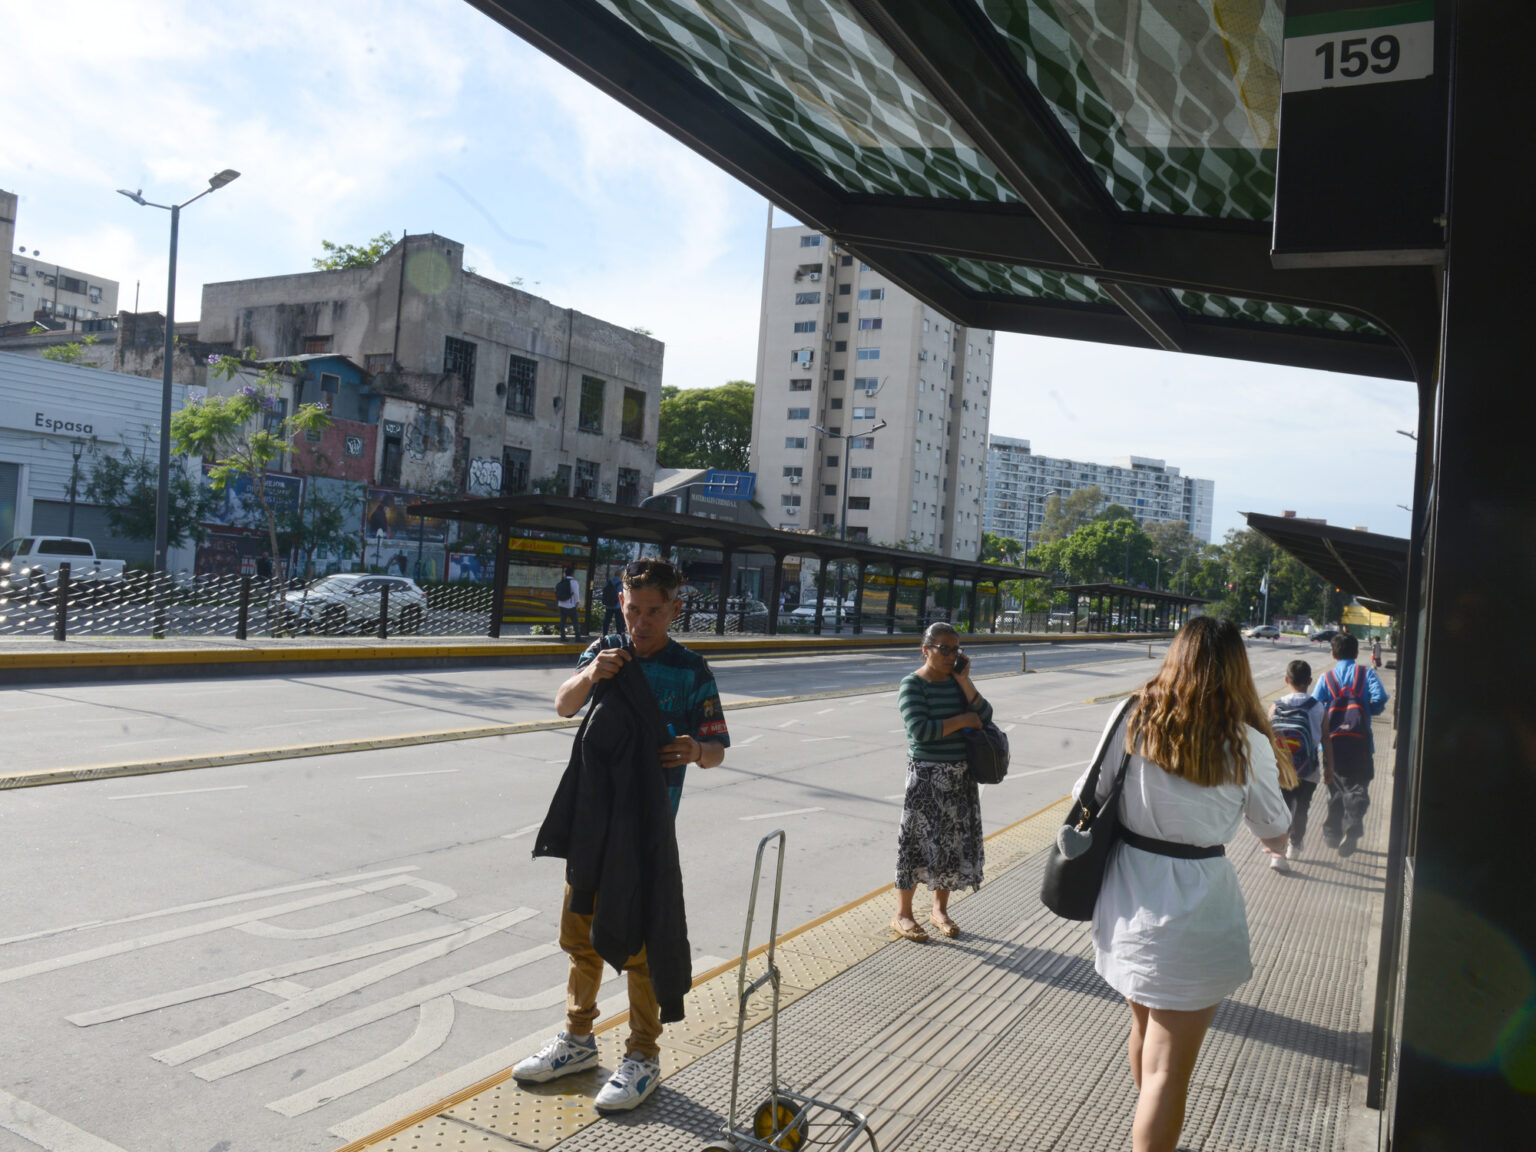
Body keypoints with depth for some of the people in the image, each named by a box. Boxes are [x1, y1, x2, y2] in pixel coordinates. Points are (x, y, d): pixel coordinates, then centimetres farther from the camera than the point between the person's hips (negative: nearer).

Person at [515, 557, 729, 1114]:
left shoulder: (691, 670, -6)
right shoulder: (606, 650, 4)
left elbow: (717, 749, -5)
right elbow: (563, 705, -9)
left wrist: (695, 750, -27)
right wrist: (589, 676, -30)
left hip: (647, 822, -5)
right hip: (590, 817, 5)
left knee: (637, 941, 3)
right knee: (581, 931, 17)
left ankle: (643, 1056, 21)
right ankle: (578, 1038, 36)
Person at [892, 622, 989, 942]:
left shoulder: (956, 681, 7)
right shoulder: (913, 684, -11)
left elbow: (984, 716, -3)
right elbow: (920, 730, -23)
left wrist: (964, 680, -11)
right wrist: (962, 720, -17)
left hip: (961, 777, 6)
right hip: (927, 776, -6)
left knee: (954, 841, 11)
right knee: (918, 842, 0)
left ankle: (939, 909, 27)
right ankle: (902, 915, 14)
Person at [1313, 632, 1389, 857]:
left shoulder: (1326, 677, 6)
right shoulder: (1367, 673, 3)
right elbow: (1380, 699, -11)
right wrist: (1369, 711, 10)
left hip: (1333, 741, 2)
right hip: (1359, 740, -2)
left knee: (1336, 788, 15)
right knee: (1357, 788, 1)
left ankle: (1332, 834, 19)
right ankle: (1353, 826, -21)